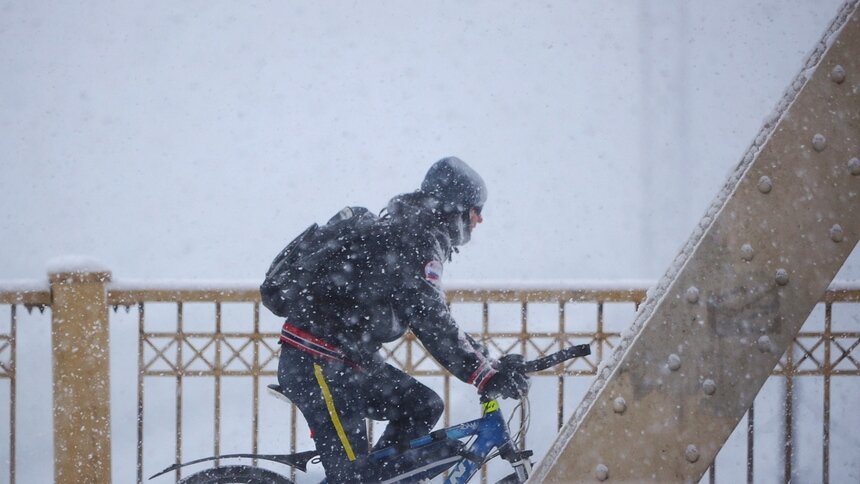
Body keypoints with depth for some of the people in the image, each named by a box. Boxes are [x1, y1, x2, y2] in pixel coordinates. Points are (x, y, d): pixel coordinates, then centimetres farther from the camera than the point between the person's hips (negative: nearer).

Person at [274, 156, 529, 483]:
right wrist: (486, 375, -23)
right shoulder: (415, 241, -13)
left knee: (423, 407, 10)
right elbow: (431, 322, -22)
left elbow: (432, 317, 24)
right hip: (316, 364, -10)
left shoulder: (410, 231, 18)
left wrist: (489, 363, 19)